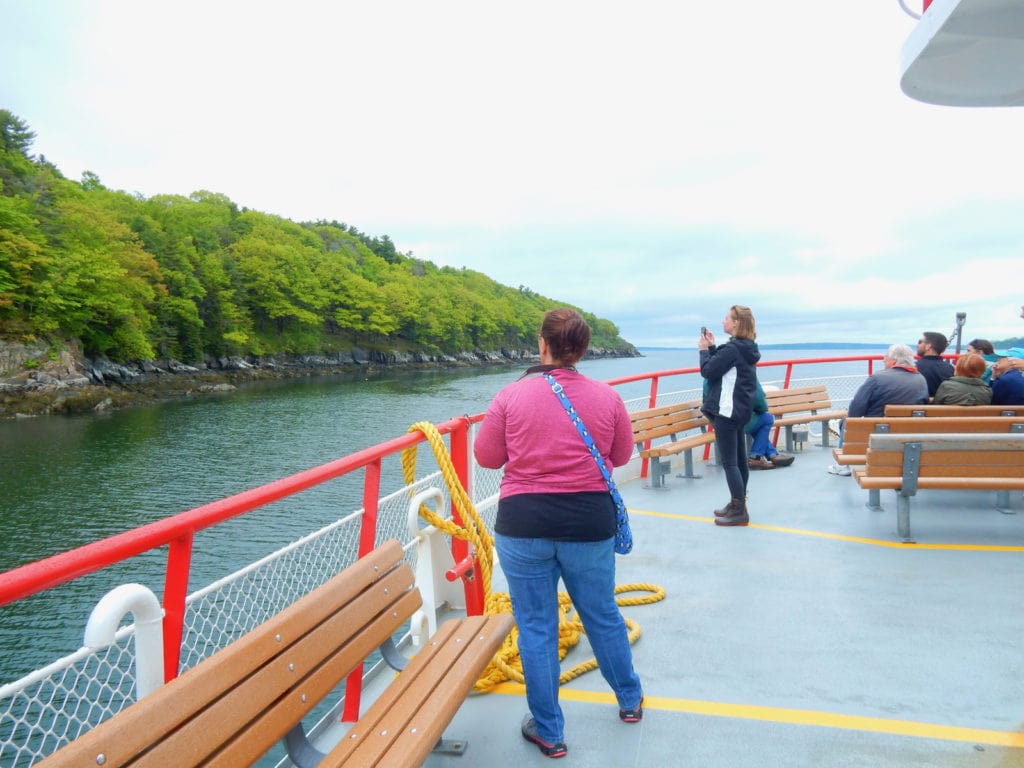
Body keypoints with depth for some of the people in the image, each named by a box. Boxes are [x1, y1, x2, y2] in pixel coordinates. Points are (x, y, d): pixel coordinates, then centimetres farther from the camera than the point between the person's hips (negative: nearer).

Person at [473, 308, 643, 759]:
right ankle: (629, 700, 43)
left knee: (536, 627, 12)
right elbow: (622, 455, 8)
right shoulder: (606, 397, -4)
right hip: (589, 523, 2)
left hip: (523, 524, -2)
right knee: (602, 615, 22)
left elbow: (487, 457, 1)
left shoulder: (512, 396, -9)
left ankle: (548, 732, 24)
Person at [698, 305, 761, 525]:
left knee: (728, 461, -5)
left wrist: (704, 349, -3)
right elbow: (721, 365, 16)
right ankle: (737, 504, 26)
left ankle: (739, 512, -1)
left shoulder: (733, 348, -19)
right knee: (739, 459, 16)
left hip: (727, 410, -10)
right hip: (739, 409, 10)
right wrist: (712, 347, 9)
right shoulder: (745, 348, 11)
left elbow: (708, 370, -17)